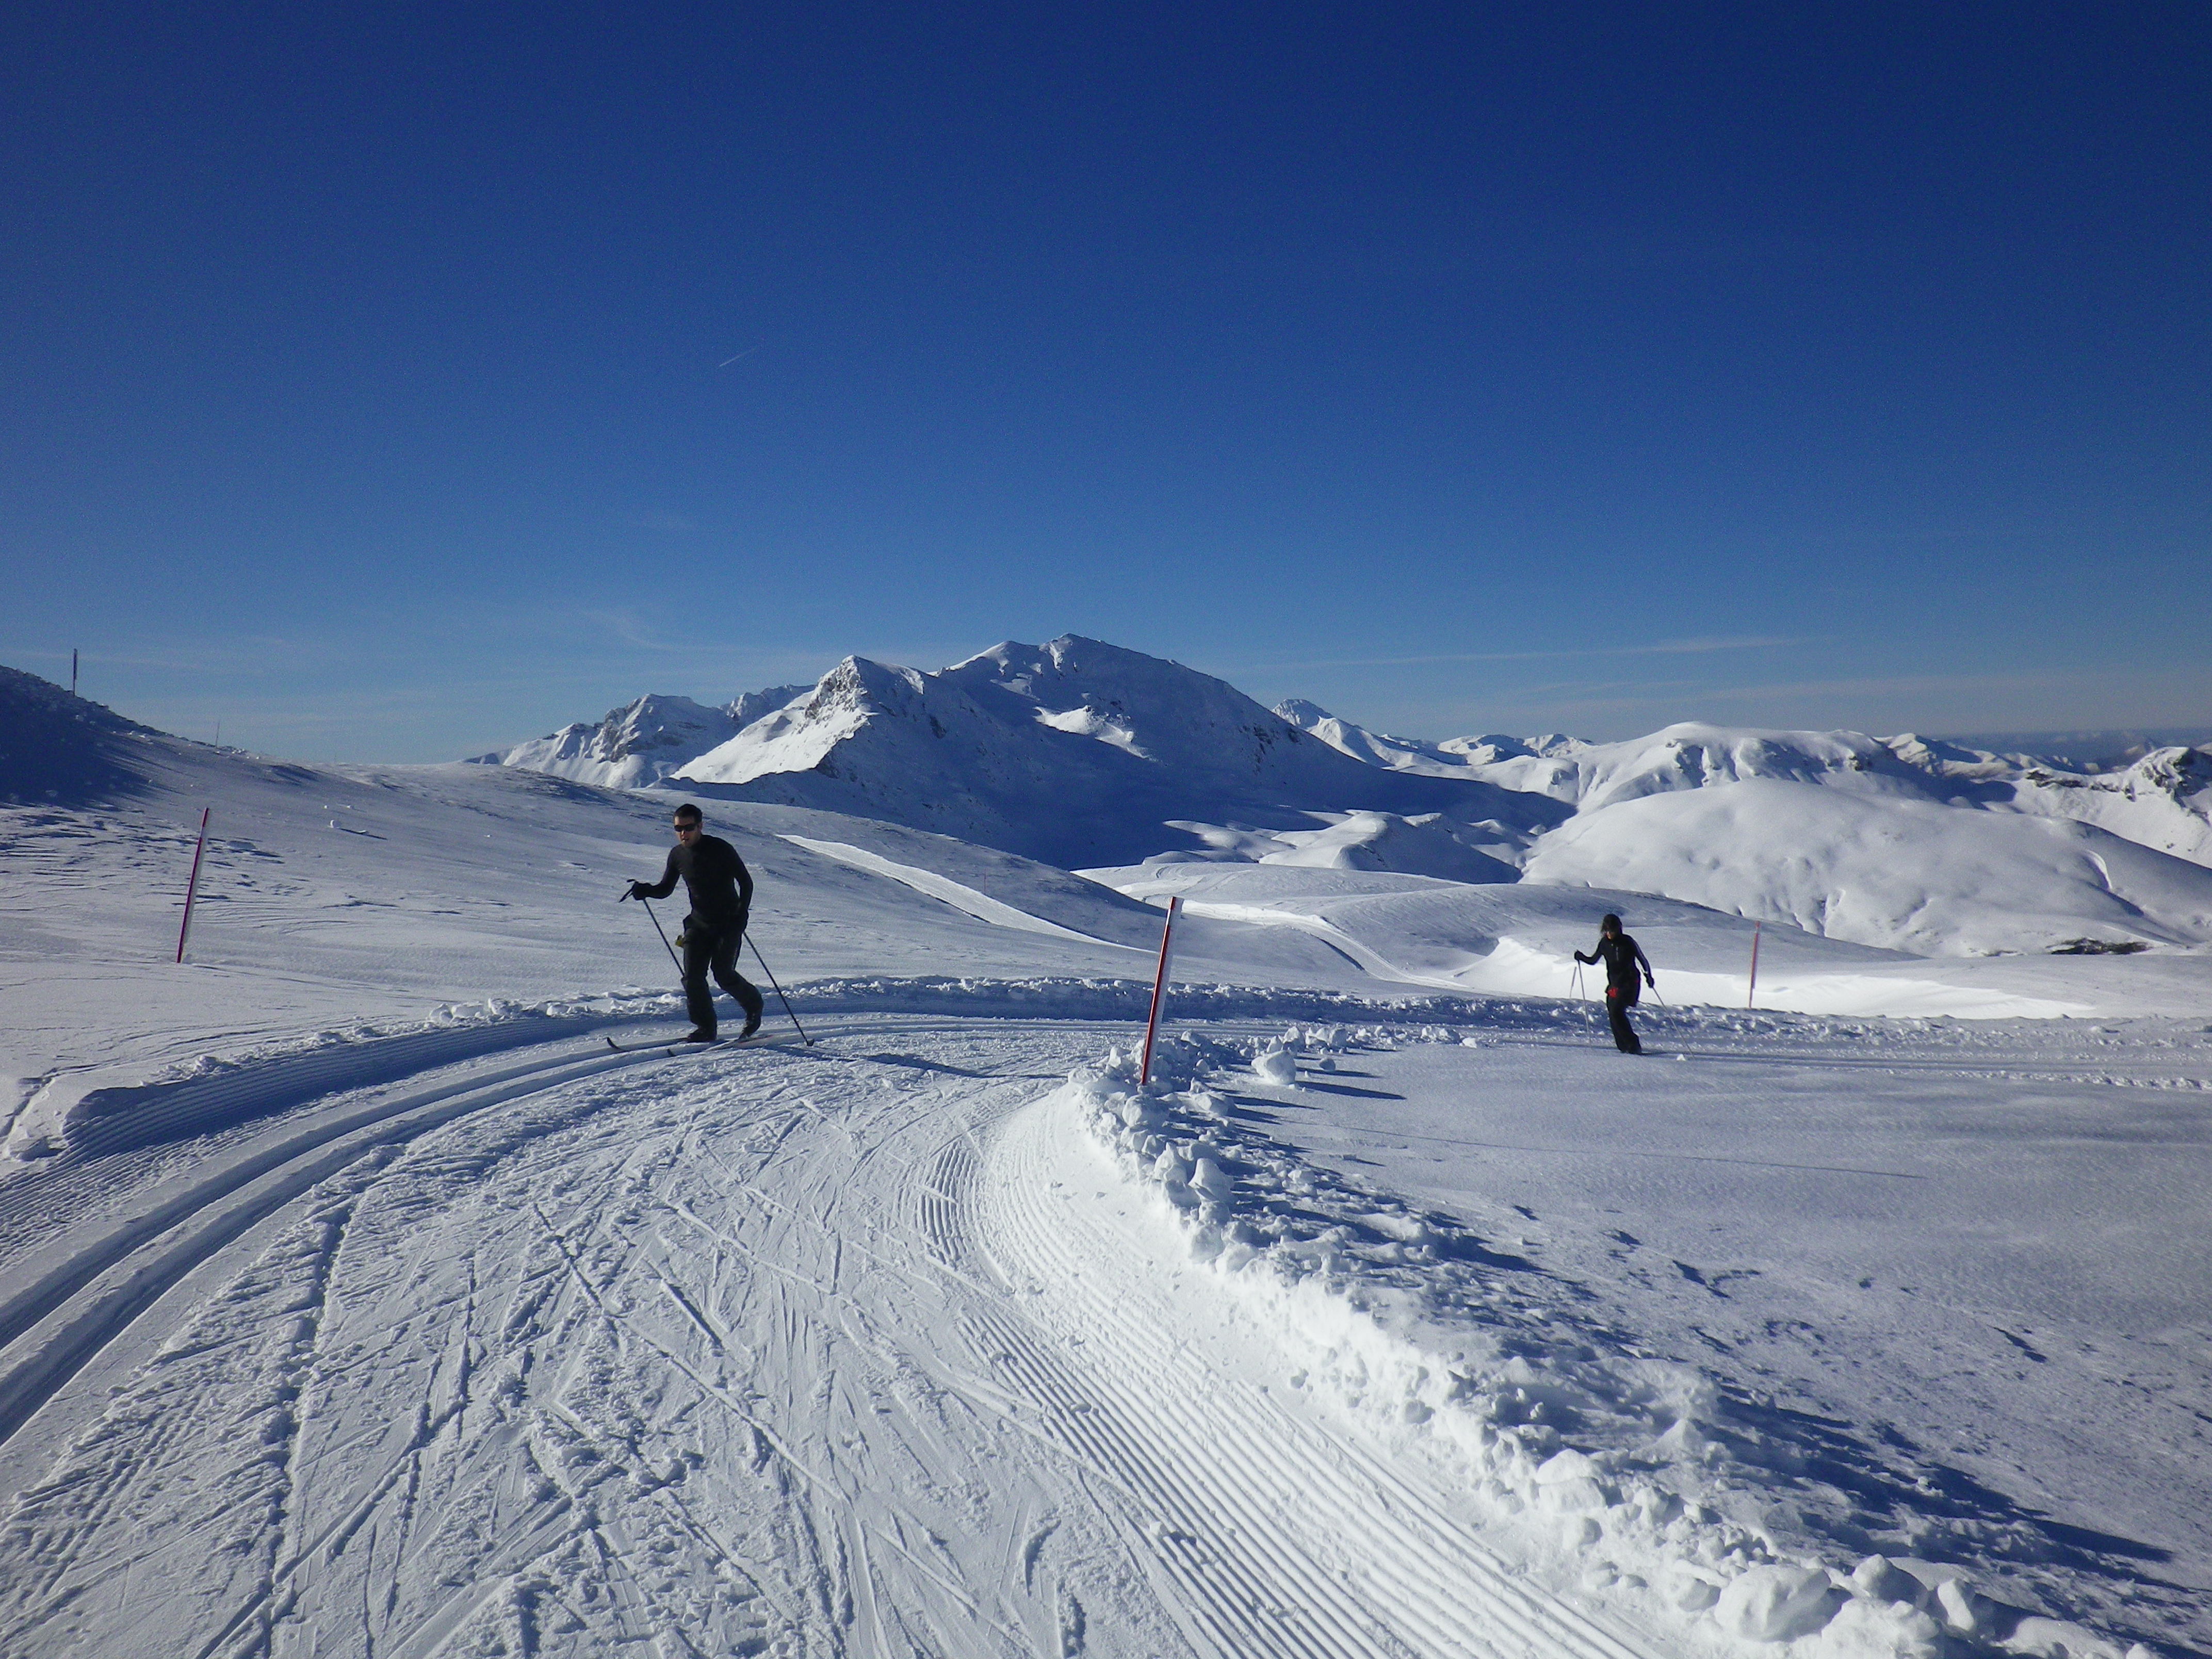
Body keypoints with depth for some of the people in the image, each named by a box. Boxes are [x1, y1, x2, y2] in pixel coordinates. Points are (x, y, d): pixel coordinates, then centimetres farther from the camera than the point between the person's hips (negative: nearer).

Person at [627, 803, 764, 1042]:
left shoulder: (720, 849, -12)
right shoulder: (677, 855, 3)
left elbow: (746, 881, -8)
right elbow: (665, 889, 12)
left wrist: (742, 910, -22)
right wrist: (645, 890, -9)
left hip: (728, 922, -5)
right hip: (698, 923, 5)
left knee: (723, 973, -10)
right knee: (693, 977, -6)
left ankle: (753, 1007, 16)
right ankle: (705, 1029, 6)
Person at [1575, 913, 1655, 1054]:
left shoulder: (1627, 942, -10)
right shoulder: (1604, 943, 5)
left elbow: (1643, 959, -6)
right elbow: (1593, 960, 17)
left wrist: (1648, 976, -19)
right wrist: (1581, 957, 0)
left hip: (1628, 983, -6)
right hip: (1613, 983, 6)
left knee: (1617, 1012, -19)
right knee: (1612, 1014, 0)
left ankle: (1634, 1045, -15)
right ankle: (1624, 1047, 10)